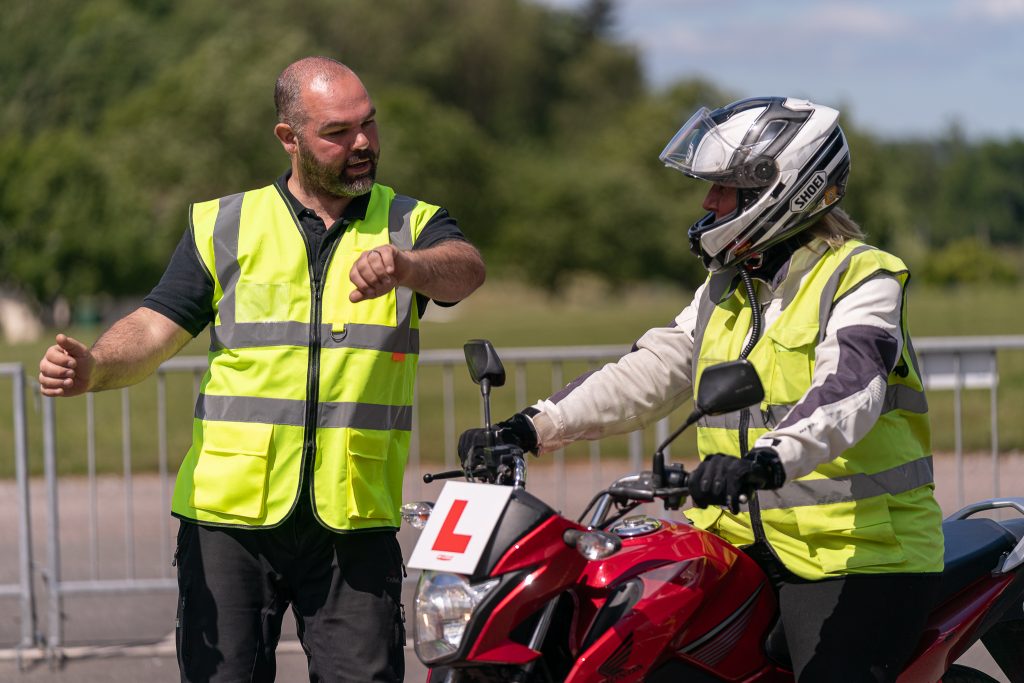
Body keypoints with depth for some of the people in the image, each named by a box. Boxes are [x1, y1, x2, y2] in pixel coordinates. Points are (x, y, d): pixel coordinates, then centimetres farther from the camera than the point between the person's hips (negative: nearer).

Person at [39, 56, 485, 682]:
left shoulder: (412, 225, 8)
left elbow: (465, 270, -13)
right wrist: (93, 368, -19)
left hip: (354, 522, 0)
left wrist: (405, 265, -37)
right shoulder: (223, 227, 11)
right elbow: (157, 329, 3)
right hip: (230, 515, 0)